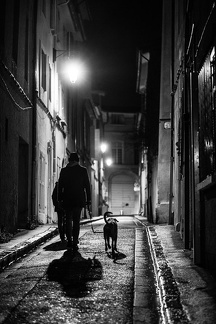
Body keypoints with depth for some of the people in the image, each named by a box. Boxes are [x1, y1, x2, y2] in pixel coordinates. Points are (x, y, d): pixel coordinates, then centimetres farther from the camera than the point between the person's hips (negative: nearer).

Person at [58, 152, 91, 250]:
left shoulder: (64, 170, 3)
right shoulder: (83, 170, 0)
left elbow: (60, 186, 5)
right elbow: (87, 185, 0)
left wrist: (60, 199, 10)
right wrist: (88, 199, 5)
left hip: (67, 199, 1)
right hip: (79, 199, -1)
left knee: (68, 219, 15)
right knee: (76, 220, 1)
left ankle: (69, 240, 7)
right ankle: (75, 243, -3)